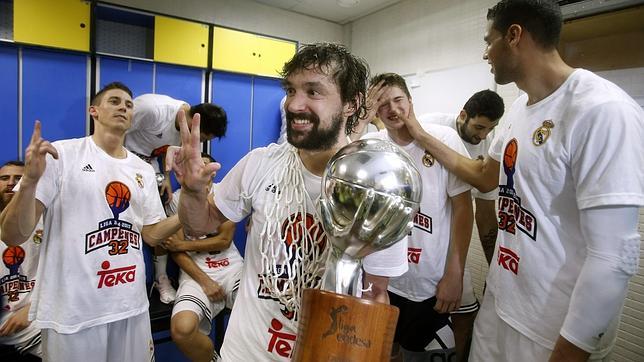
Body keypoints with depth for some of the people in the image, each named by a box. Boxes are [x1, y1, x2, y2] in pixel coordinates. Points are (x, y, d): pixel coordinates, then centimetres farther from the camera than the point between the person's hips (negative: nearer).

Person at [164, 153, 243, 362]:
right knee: (181, 328, -29)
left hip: (231, 266, 1)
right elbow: (175, 250, 0)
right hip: (196, 270, 0)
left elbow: (224, 240, 0)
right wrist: (204, 281, -10)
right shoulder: (176, 199, 4)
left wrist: (183, 244, -3)